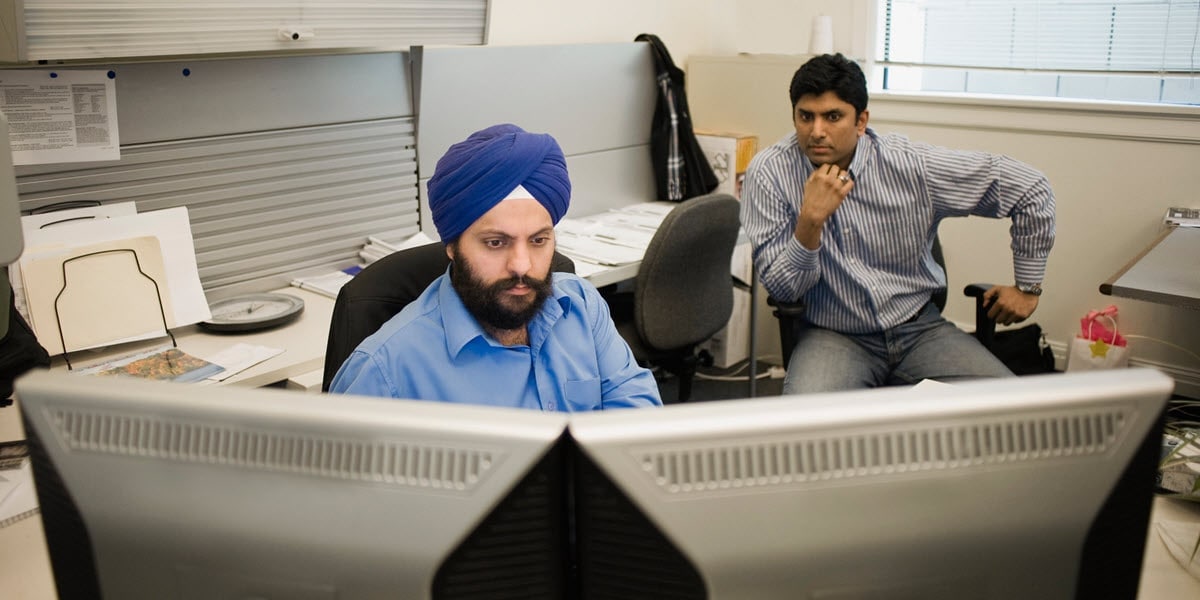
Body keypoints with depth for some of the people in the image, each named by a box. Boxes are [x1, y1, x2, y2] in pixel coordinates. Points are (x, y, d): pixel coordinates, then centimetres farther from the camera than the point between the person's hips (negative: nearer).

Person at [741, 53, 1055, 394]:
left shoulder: (913, 165, -10)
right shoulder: (769, 173, -12)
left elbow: (1030, 187, 1)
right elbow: (781, 289, -13)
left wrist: (1028, 286, 7)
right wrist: (811, 220, -29)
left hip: (918, 329, 3)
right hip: (834, 337, -3)